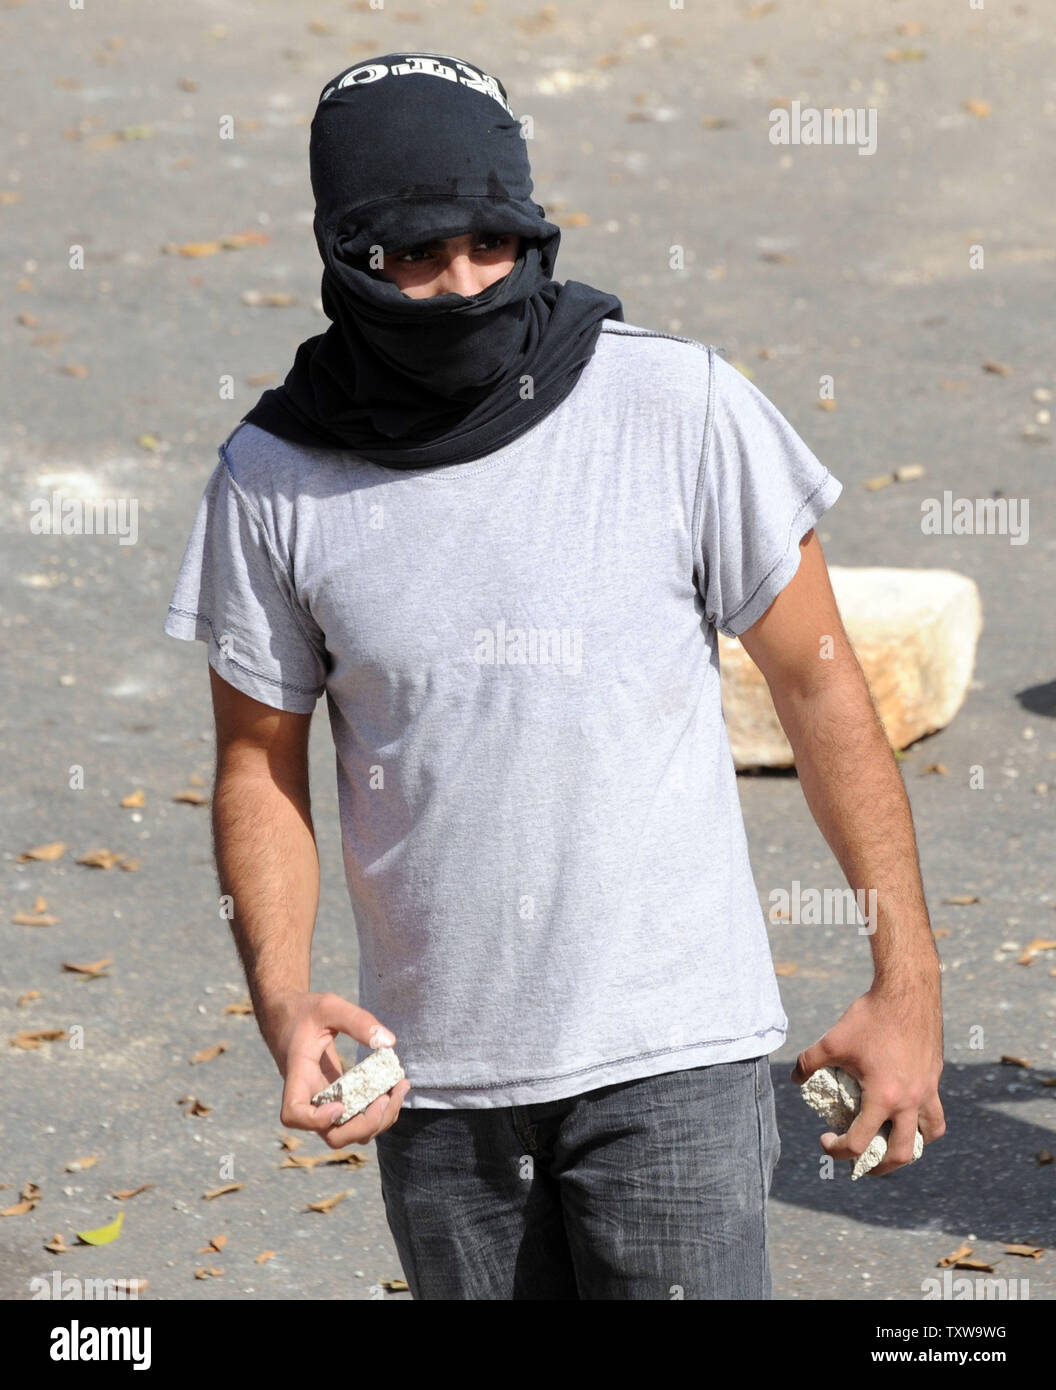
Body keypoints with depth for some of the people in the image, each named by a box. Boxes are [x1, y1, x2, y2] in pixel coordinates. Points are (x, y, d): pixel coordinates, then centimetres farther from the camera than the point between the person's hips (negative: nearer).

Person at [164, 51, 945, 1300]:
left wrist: (907, 983, 0)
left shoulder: (680, 408, -9)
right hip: (430, 1067, 3)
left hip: (670, 1048, -2)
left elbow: (819, 687, -1)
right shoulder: (276, 480, -4)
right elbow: (261, 761, 7)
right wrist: (281, 997, -10)